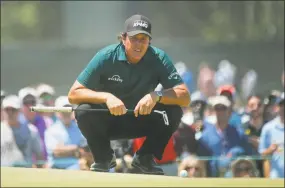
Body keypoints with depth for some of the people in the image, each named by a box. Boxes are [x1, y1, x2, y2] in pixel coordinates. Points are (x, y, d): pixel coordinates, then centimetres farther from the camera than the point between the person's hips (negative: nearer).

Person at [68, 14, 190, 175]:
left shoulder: (159, 58, -17)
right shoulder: (106, 57, -20)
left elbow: (185, 97, -23)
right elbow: (73, 94, -23)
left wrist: (157, 96, -41)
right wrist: (106, 97, -39)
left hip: (140, 121, 1)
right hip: (107, 122, -1)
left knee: (174, 111, -25)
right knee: (84, 111, -31)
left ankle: (145, 158, -1)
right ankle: (104, 158, -3)